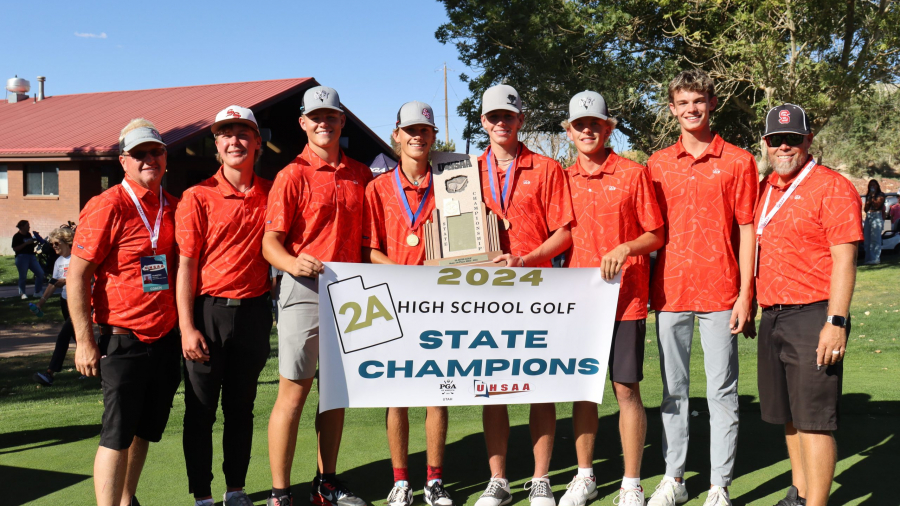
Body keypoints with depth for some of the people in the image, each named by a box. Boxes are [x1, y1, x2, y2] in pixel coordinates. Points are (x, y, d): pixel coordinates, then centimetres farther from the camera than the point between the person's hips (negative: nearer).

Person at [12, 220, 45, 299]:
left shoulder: (29, 234, 13)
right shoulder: (17, 236, -8)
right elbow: (15, 249, -16)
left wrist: (37, 242, 4)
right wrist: (26, 243, -20)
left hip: (31, 256, 7)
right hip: (22, 257, -7)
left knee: (40, 273, 1)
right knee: (23, 277, -2)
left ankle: (37, 292, 12)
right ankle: (22, 293, 11)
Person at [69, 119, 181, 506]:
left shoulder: (174, 208, 9)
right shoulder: (106, 207, -9)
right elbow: (76, 276, -10)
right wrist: (84, 341, -13)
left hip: (166, 340, 6)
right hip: (123, 341, -6)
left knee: (145, 431, 15)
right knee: (117, 435, -4)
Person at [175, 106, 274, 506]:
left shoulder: (271, 195, 6)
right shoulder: (197, 197, -4)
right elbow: (185, 265, -7)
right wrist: (187, 328, -13)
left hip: (253, 311, 3)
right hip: (208, 311, -3)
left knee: (241, 408, 13)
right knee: (201, 409, 4)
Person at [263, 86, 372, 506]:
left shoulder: (361, 175, 11)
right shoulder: (292, 176, -2)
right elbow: (270, 242, -9)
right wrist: (293, 263, -27)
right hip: (305, 289, -5)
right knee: (294, 390, -4)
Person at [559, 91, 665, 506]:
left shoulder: (633, 174, -1)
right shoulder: (563, 179, 9)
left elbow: (655, 236, 1)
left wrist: (625, 249, -17)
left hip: (625, 298, -3)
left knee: (626, 389, 0)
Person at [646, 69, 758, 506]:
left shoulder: (737, 161, 2)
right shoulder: (657, 164, 10)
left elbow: (746, 229, 0)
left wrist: (745, 293, -6)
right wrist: (645, 288, 5)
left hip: (720, 292, -3)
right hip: (669, 290, 3)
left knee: (722, 392, 2)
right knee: (673, 388, 10)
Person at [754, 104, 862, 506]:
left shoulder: (832, 187, -7)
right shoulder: (765, 189, 14)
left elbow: (844, 260, -13)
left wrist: (836, 322, -20)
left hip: (812, 317, -8)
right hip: (772, 317, 8)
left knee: (813, 419, -6)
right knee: (787, 414, 15)